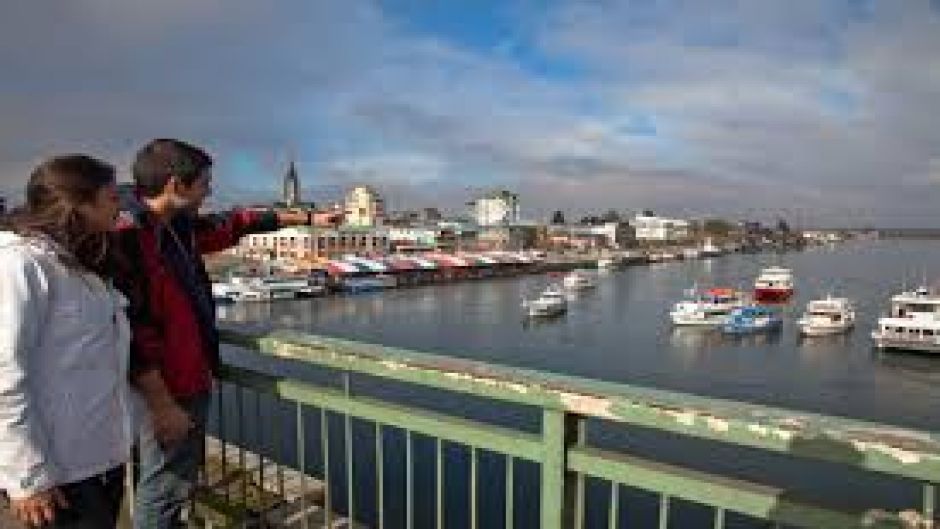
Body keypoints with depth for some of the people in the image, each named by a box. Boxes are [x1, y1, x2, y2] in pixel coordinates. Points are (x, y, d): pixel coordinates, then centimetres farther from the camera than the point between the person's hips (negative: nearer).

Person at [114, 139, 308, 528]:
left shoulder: (182, 229, 5)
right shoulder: (128, 240, -21)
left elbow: (235, 224, 18)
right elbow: (130, 333, -23)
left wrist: (306, 218, 24)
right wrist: (162, 406, -20)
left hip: (192, 383, 9)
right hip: (168, 392, -9)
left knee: (176, 484, 23)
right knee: (164, 492, 6)